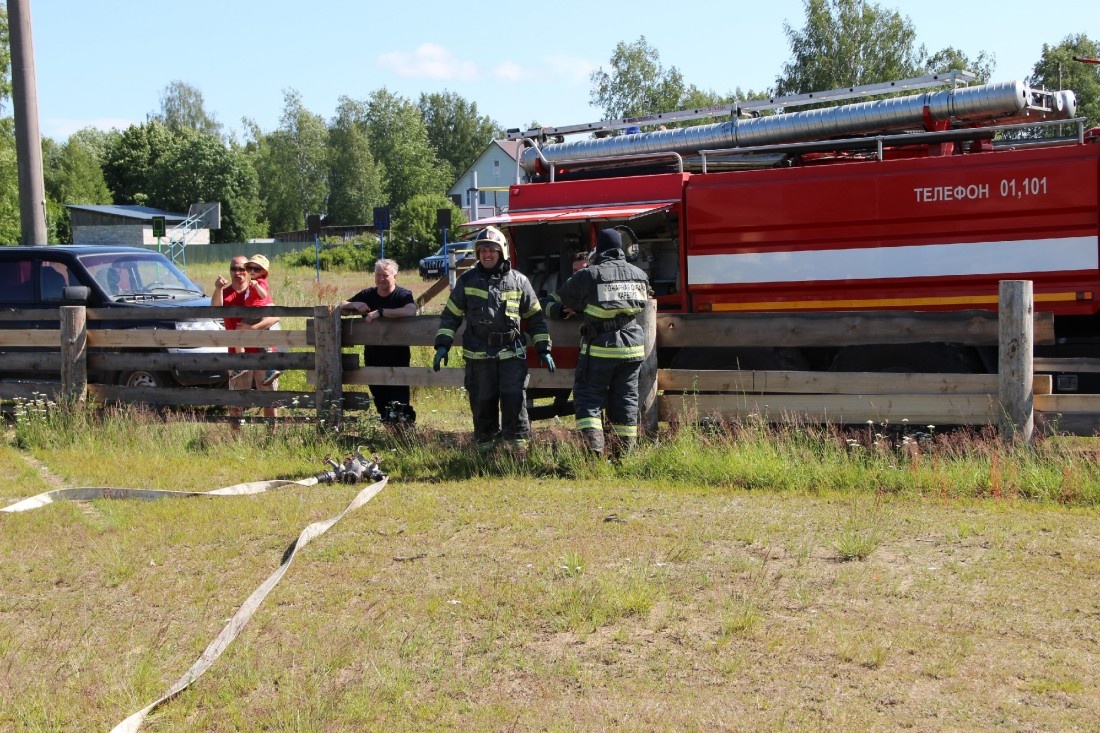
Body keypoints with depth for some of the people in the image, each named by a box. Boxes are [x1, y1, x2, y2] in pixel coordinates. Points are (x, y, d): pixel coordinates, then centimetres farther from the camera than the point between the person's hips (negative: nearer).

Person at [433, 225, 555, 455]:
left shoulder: (519, 281, 5)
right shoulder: (467, 280, 5)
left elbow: (535, 317, 11)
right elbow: (450, 315, 9)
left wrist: (544, 349, 7)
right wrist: (442, 345, -1)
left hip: (512, 353, -1)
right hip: (478, 356, 1)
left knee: (515, 399, -7)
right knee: (482, 402, 5)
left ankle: (518, 442, 3)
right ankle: (485, 442, 19)